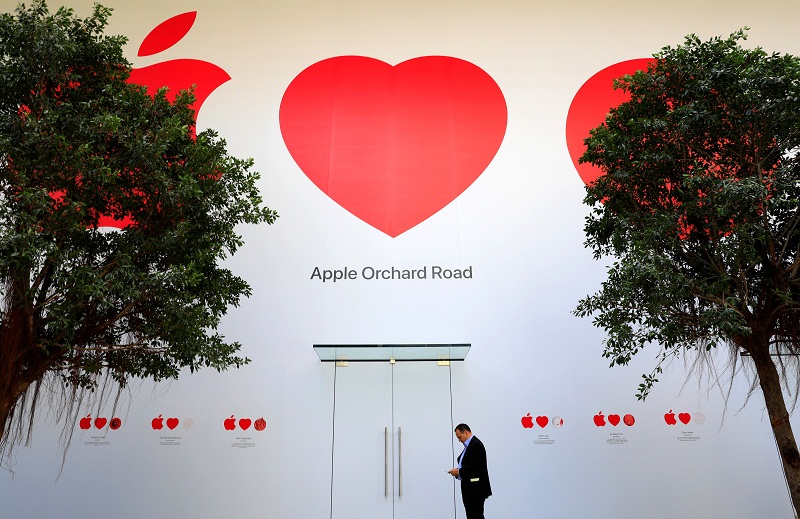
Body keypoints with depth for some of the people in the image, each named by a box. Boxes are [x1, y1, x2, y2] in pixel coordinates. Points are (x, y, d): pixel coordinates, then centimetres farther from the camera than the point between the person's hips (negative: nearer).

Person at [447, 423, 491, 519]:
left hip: (476, 490, -10)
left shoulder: (476, 444, -14)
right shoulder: (469, 445, 17)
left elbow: (475, 465, -23)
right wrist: (458, 470, 4)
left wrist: (459, 471, -15)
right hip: (469, 489, 10)